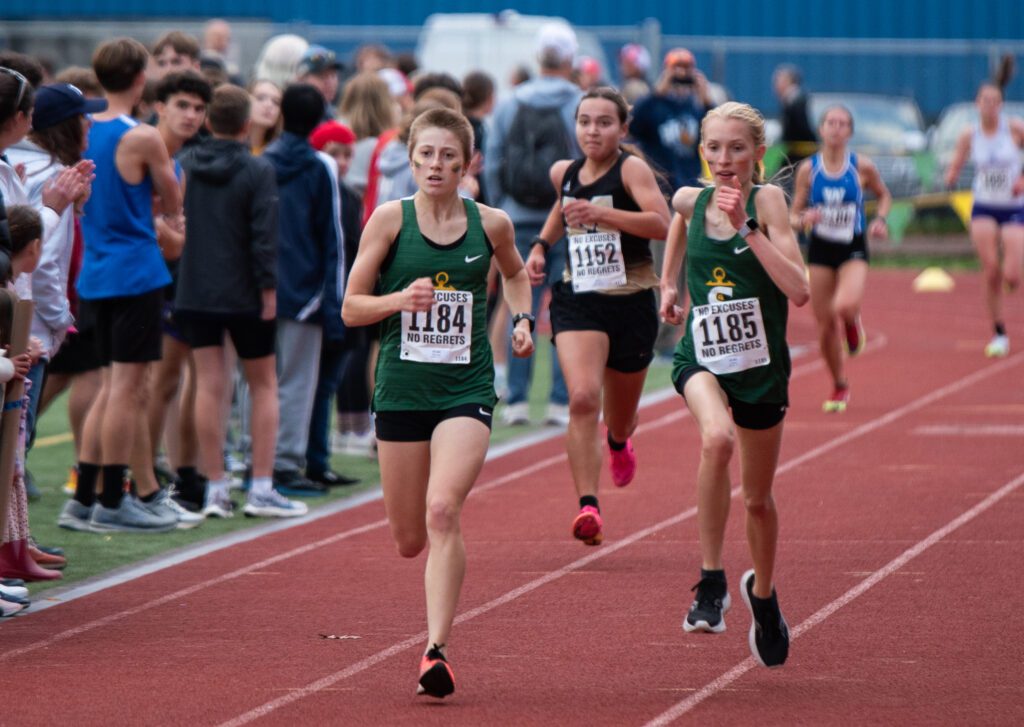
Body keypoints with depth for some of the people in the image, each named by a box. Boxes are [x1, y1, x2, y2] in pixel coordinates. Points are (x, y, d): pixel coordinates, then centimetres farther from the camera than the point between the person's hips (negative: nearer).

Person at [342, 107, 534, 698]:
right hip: (402, 388, 1)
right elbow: (351, 308, 0)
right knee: (410, 539, 8)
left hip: (467, 389, -1)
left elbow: (516, 273, 26)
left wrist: (523, 321, 8)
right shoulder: (391, 218, -2)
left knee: (443, 511, -22)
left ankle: (438, 649, -21)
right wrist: (399, 299, -18)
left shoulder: (491, 224, 2)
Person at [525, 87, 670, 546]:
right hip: (577, 300, 2)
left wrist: (600, 214, -36)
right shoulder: (564, 173, 5)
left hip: (631, 302, -2)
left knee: (620, 416, 17)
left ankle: (618, 444, 56)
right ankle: (588, 507, -26)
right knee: (582, 399, -23)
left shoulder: (631, 169, -12)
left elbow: (661, 224, -29)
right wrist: (541, 245, 15)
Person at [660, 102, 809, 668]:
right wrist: (668, 281, 23)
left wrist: (746, 227, -29)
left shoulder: (767, 200, -13)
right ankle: (711, 580, -24)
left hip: (759, 365, -1)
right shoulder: (691, 199, -1)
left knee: (758, 498, 14)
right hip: (700, 359, 1)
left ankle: (762, 594, 45)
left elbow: (799, 290, -25)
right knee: (716, 436, -34)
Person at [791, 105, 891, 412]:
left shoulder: (862, 167, -5)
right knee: (825, 325, 4)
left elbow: (884, 195, 13)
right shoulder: (808, 169, -3)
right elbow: (793, 216, 3)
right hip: (820, 249, 2)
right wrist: (803, 220, -20)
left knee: (845, 306, -30)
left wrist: (880, 220, -5)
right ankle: (839, 387, 26)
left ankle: (853, 322, 9)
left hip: (853, 250, -2)